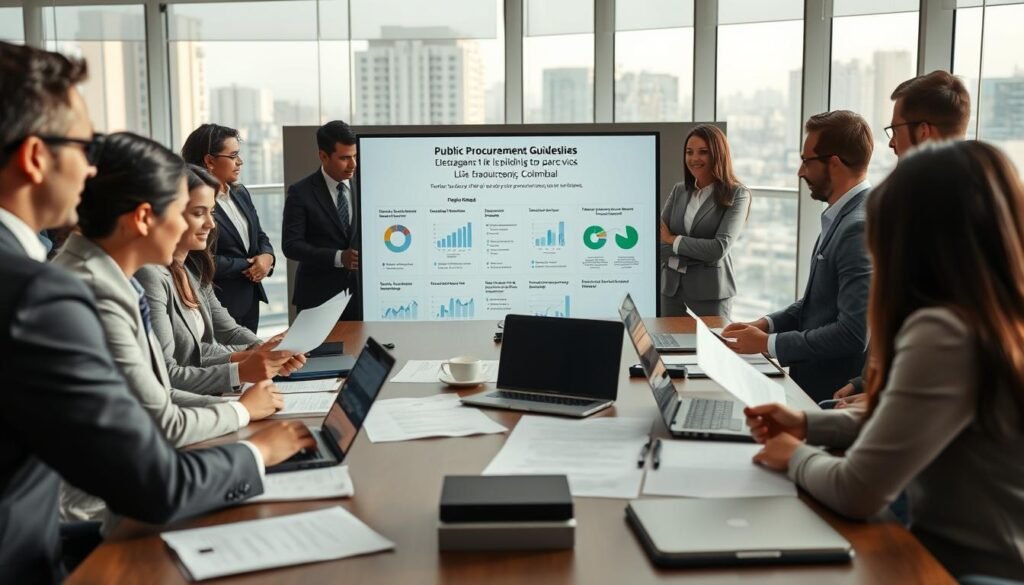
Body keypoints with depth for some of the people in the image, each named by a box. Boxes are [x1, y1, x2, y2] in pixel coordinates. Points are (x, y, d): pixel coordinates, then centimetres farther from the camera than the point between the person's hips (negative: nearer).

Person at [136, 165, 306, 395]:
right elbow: (163, 376, -22)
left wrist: (264, 350, -7)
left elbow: (227, 329, 13)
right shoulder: (150, 276, -19)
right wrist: (240, 372, -24)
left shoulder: (193, 267, 9)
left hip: (203, 401, 8)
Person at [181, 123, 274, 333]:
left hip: (250, 297, 8)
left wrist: (267, 257, -7)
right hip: (218, 303, -8)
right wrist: (247, 266, -12)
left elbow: (259, 236, 15)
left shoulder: (240, 193, 9)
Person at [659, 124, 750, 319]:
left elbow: (720, 248, -15)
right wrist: (701, 251, -12)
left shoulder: (737, 195, -5)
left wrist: (674, 240, -7)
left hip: (711, 290, -4)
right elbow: (658, 241, 1)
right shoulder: (679, 191, 8)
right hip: (670, 286, 4)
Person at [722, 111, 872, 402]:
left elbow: (855, 333, -25)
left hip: (832, 395, -8)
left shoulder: (860, 228, -21)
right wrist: (767, 324, 3)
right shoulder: (843, 217, 8)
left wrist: (768, 344, -17)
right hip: (811, 382, 8)